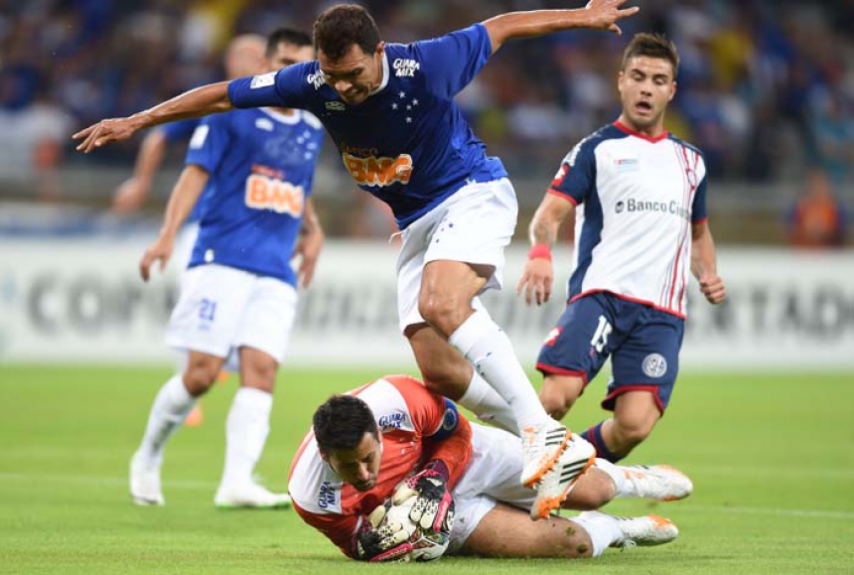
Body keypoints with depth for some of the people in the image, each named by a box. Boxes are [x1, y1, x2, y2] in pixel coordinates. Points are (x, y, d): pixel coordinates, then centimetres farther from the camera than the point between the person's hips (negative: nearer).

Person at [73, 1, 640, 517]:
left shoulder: (426, 66, -23)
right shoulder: (313, 84, -12)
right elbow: (222, 95, -2)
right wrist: (135, 122, 1)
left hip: (473, 193, -6)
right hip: (417, 221, 6)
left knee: (440, 303, -34)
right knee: (439, 372, -6)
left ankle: (545, 430, -36)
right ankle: (558, 454, 4)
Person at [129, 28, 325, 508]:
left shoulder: (312, 131, 18)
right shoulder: (232, 113, 1)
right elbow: (197, 172, -4)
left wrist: (313, 230, 21)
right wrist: (169, 235, -14)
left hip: (276, 274, 5)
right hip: (222, 261, -5)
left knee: (261, 372, -12)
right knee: (202, 373, -9)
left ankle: (237, 483, -20)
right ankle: (148, 458, 14)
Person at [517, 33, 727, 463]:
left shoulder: (689, 161, 24)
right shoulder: (596, 150, 9)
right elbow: (550, 213, -2)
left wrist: (708, 274, 15)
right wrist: (540, 252, -25)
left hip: (662, 312, 3)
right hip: (600, 294, -3)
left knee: (635, 425, -17)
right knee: (556, 398, -27)